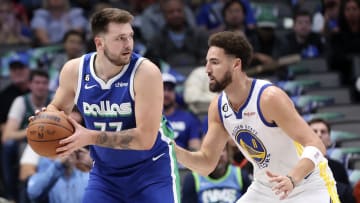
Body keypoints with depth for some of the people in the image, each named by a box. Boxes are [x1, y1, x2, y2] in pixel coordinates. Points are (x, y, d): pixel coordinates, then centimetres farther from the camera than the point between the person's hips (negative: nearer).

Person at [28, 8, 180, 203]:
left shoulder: (145, 72, -23)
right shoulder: (74, 70, -9)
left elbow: (145, 138, -28)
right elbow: (57, 108, 13)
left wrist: (91, 137, -33)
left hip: (151, 167, -4)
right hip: (105, 171, 4)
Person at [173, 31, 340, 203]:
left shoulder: (269, 98, -26)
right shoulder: (218, 107, -4)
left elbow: (316, 146, -29)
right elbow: (206, 164, 3)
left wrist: (292, 179, -47)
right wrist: (174, 149, -16)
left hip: (307, 187, -7)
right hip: (264, 188, 7)